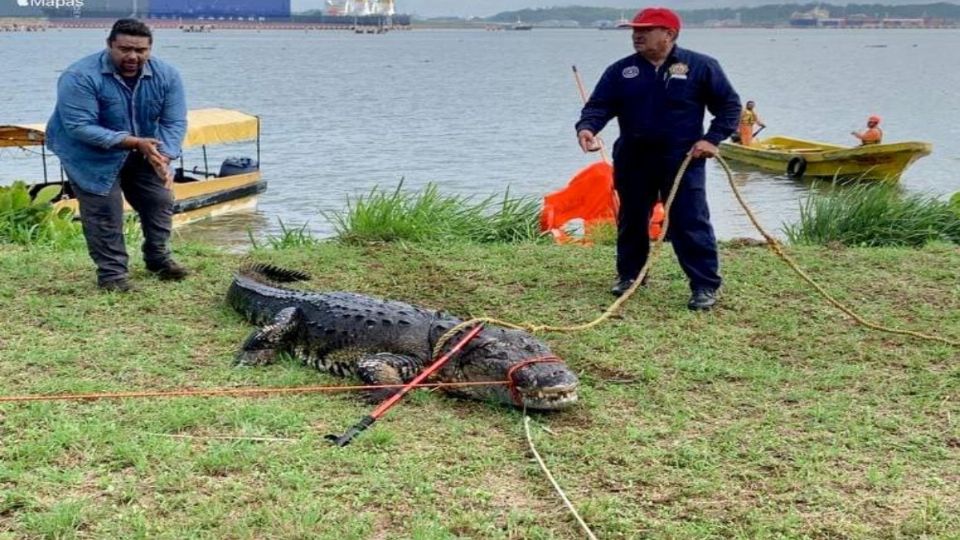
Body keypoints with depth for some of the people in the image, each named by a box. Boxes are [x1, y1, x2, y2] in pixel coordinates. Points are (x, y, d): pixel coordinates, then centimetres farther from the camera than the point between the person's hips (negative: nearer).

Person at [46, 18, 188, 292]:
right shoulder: (80, 77, -29)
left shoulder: (166, 75, -14)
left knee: (161, 200, 8)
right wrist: (133, 142, -37)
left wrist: (163, 157, -30)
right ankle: (111, 272, 3)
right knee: (104, 213, -10)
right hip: (92, 155, -5)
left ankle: (158, 259, 28)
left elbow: (174, 122, -13)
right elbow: (80, 127, -32)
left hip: (142, 153, 5)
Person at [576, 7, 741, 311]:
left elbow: (729, 104, 3)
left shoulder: (700, 66, -3)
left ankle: (705, 286, -2)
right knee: (631, 220, 15)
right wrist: (587, 127, -24)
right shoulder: (620, 71, 4)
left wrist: (712, 138, -9)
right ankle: (629, 275, 33)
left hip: (683, 160, -3)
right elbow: (599, 106, -2)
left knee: (691, 223, -7)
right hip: (634, 160, 4)